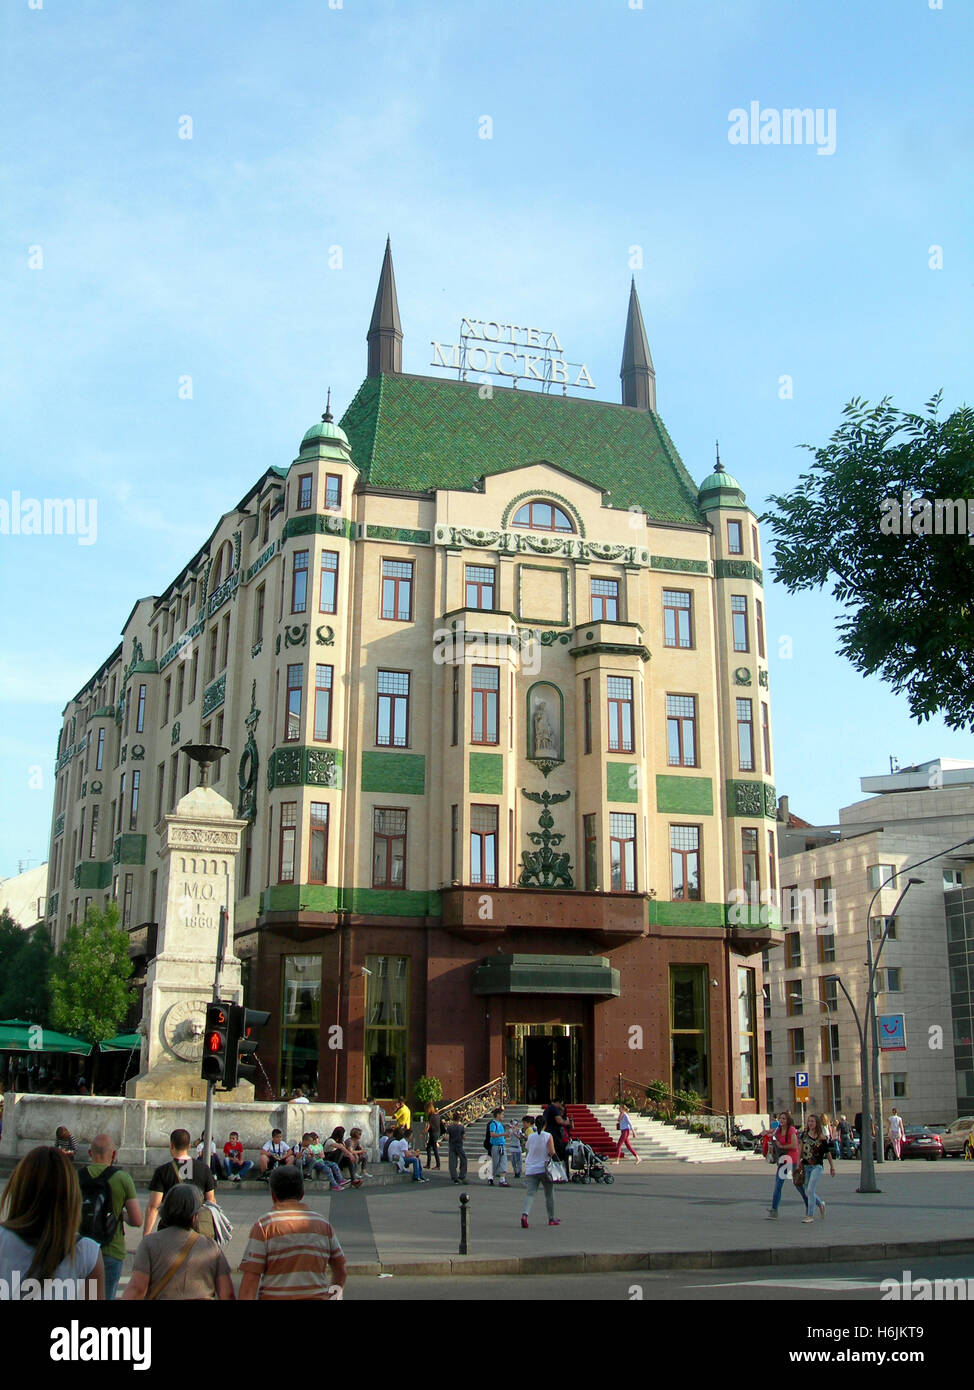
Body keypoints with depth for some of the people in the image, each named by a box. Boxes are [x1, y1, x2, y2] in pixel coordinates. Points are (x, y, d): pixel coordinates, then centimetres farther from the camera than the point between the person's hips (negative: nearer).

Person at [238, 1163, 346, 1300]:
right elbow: (339, 1266, 16)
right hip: (317, 1295, 3)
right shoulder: (322, 1224, 6)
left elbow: (251, 1276, -11)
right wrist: (337, 1288, 32)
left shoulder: (263, 1226, -5)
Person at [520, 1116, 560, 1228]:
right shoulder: (548, 1136, -6)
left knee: (529, 1194, -4)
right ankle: (551, 1219, 21)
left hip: (530, 1170, 2)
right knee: (549, 1194, 14)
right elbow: (552, 1153, -13)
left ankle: (524, 1214, -27)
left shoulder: (530, 1137, 5)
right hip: (544, 1169, -2)